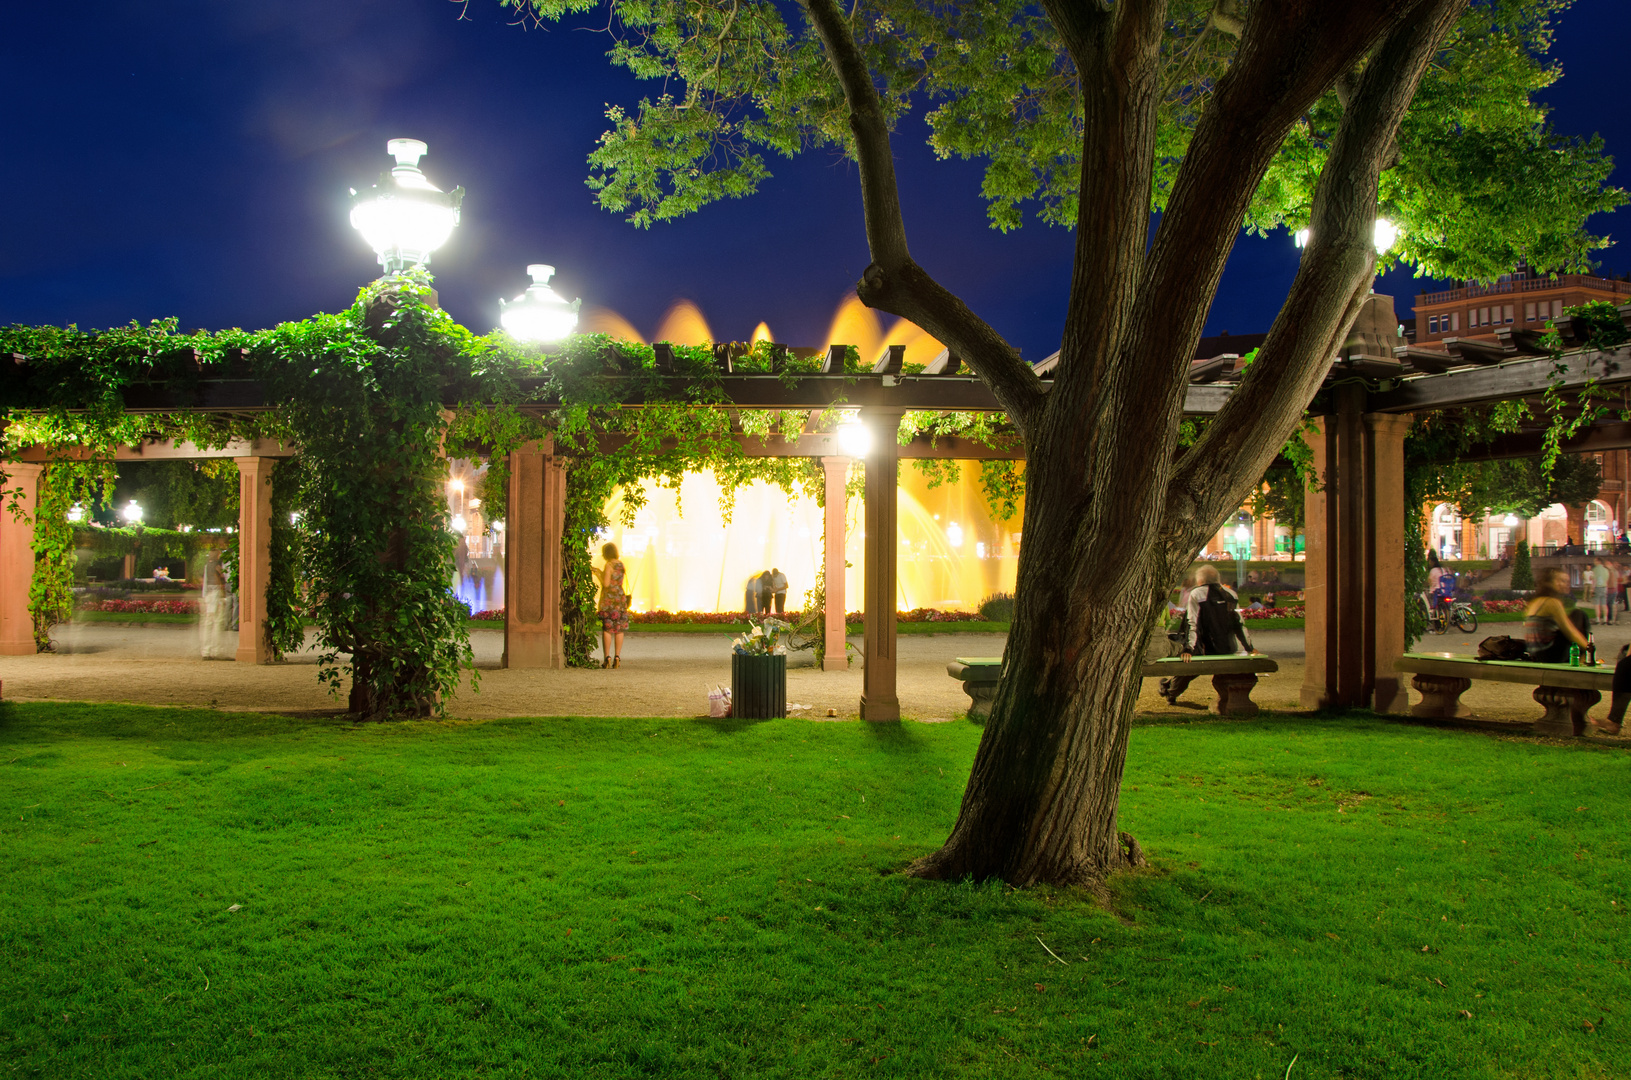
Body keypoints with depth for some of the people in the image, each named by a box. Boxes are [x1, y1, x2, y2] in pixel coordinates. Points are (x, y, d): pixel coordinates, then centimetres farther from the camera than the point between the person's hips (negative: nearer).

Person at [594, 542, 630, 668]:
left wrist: (598, 575, 2)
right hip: (621, 597, 6)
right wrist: (602, 573, 22)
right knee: (619, 629, 7)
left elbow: (606, 584, -15)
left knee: (607, 629, -3)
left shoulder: (609, 565, -10)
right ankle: (617, 657, 5)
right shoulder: (621, 564, 12)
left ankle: (607, 658, -7)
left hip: (609, 599, -6)